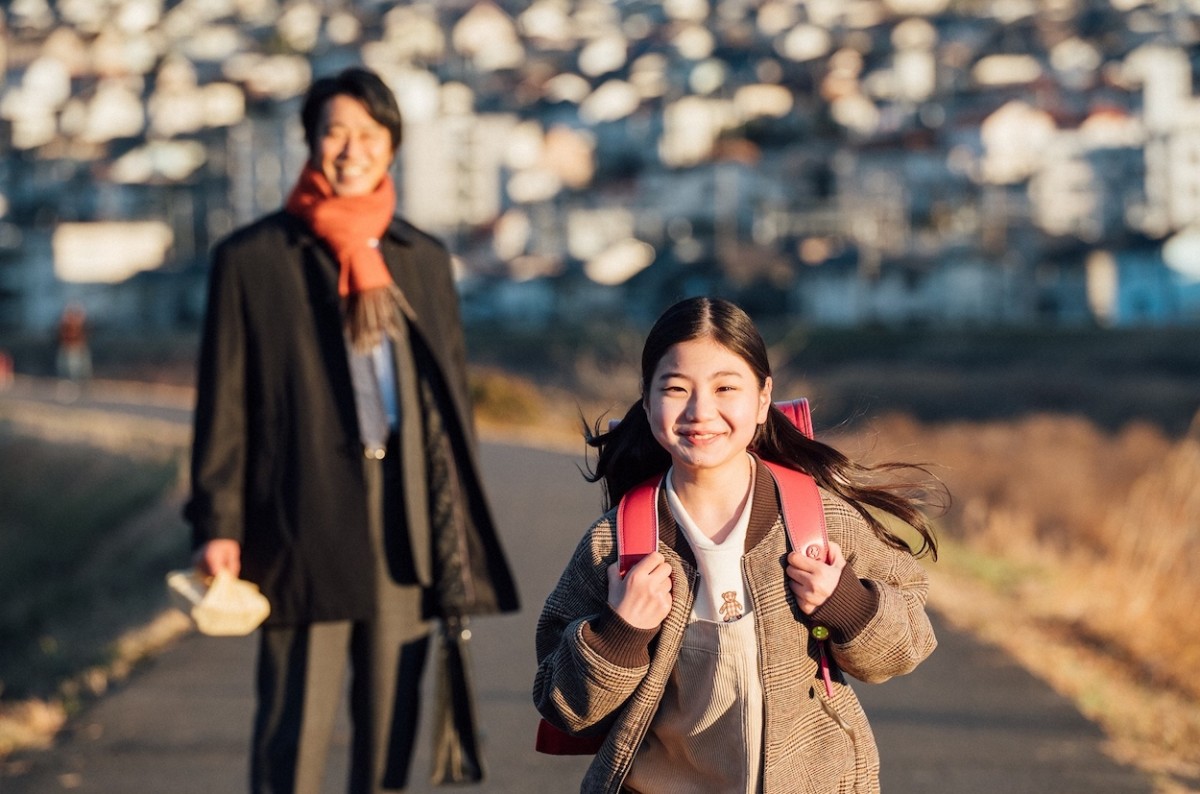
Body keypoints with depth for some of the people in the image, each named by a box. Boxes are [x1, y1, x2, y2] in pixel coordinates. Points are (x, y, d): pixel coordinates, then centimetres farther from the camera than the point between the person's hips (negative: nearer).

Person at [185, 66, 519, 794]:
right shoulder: (253, 258, 2)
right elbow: (224, 401, 0)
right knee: (295, 732, -4)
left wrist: (460, 533, 9)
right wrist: (217, 524, -7)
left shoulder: (425, 259, 12)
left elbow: (452, 397, 14)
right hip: (305, 521, -4)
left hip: (408, 527, 4)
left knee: (393, 719, 8)